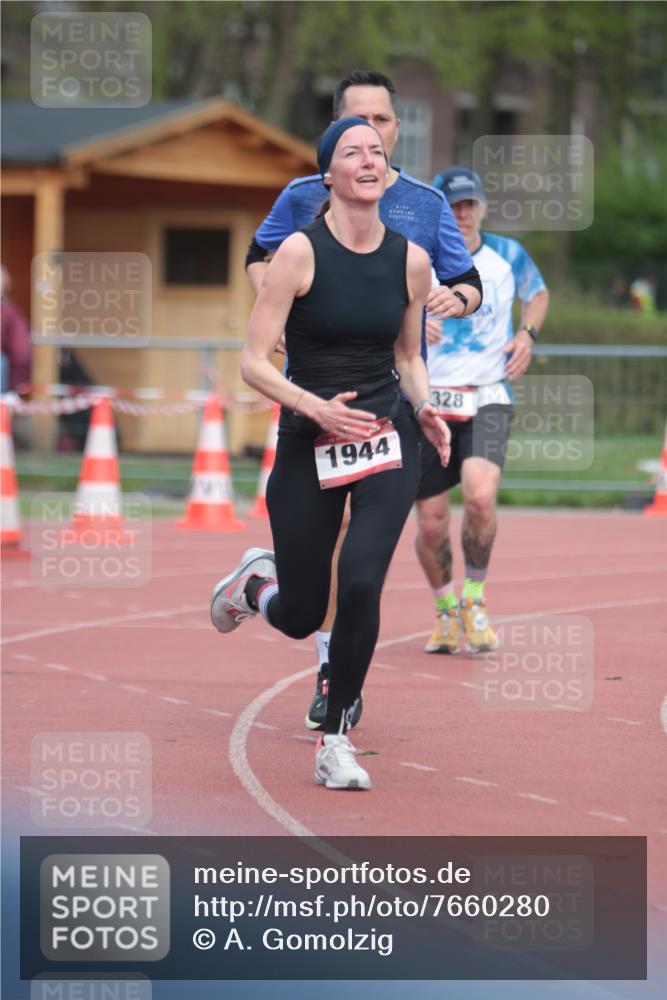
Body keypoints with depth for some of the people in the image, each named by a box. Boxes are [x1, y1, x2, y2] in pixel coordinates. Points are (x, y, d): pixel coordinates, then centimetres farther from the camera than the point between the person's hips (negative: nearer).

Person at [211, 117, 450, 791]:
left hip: (388, 438, 2)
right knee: (300, 618, 5)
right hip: (308, 444, -2)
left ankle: (335, 741, -3)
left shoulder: (411, 260, 1)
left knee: (361, 582, -19)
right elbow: (253, 363, -11)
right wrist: (314, 406, -25)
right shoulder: (301, 252, -11)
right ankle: (255, 579, 44)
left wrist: (424, 408, -2)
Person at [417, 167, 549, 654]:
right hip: (427, 401, 0)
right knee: (431, 522, 1)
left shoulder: (508, 255, 4)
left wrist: (527, 334, 4)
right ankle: (446, 610, 27)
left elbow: (538, 293, 23)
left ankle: (475, 599, -2)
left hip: (488, 400, 0)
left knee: (480, 496, -24)